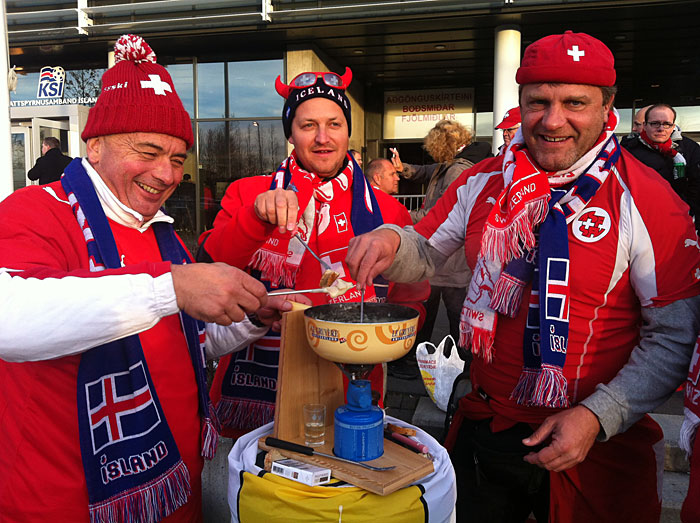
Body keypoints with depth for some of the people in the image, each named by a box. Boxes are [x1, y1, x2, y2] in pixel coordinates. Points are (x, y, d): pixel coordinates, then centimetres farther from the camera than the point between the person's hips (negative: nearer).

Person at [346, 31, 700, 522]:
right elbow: (426, 257, 6)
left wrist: (598, 417, -19)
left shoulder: (647, 200, -13)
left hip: (597, 446, -3)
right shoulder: (483, 182, -2)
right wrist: (391, 241, -16)